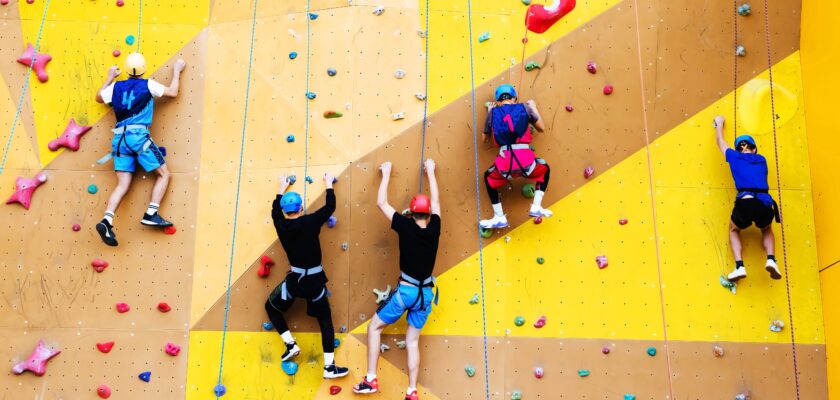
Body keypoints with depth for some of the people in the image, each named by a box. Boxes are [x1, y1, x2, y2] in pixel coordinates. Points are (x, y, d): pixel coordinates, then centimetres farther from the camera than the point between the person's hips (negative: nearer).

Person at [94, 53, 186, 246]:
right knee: (164, 173, 6)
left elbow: (98, 97, 31)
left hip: (119, 138, 5)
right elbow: (172, 92, 7)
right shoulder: (147, 85, 1)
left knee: (123, 184, 3)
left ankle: (107, 220, -16)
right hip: (139, 135, -5)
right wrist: (177, 70, 20)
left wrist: (110, 77, 42)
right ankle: (151, 214, -7)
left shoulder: (116, 86, 14)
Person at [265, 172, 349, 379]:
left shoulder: (281, 226, -5)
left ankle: (291, 345, 17)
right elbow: (330, 207, 0)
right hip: (315, 280, -1)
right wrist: (329, 183, 14)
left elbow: (275, 210, 17)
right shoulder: (311, 222, -13)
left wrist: (282, 188, 30)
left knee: (271, 306, 26)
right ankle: (329, 367, 5)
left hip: (295, 279, 1)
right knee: (325, 320, 10)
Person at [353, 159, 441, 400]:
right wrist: (430, 171, 25)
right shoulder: (434, 230, -1)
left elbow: (381, 204, -1)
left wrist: (386, 174, 10)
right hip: (426, 294, 4)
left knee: (374, 327, 11)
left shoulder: (406, 227, -10)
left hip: (405, 291, -4)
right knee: (412, 341, 12)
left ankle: (371, 380, 5)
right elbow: (436, 201, 15)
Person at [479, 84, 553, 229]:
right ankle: (536, 207, 22)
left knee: (488, 177, 33)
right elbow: (542, 128, 20)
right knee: (545, 169, 34)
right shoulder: (524, 107, 12)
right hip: (526, 162, 0)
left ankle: (499, 217, 26)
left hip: (505, 165, 0)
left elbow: (485, 138, 25)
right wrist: (533, 108, 35)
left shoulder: (493, 112, 13)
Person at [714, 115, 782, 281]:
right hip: (765, 203, 2)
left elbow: (720, 141, 38)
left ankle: (739, 266, 4)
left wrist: (719, 123, 56)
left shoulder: (735, 157, 19)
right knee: (767, 230, 34)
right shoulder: (762, 160, 25)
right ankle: (771, 259, 6)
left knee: (734, 230, 28)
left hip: (744, 202, -2)